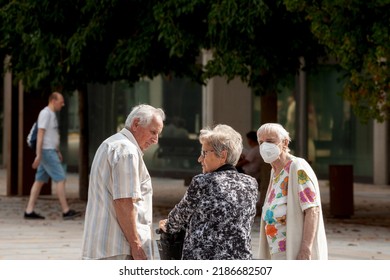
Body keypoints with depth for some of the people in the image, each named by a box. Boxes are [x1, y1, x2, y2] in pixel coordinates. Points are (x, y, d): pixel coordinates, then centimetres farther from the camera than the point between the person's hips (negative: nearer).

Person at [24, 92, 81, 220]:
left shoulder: (51, 114, 18)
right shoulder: (45, 113, -13)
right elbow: (40, 134, -19)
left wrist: (58, 152, 24)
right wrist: (38, 155, -22)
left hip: (50, 151, 10)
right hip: (47, 152, -10)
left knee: (40, 180, 8)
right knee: (61, 178, -9)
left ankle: (29, 211, 7)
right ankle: (66, 211, -9)